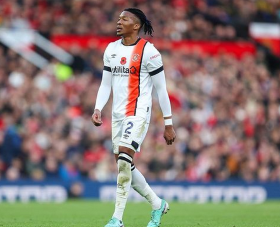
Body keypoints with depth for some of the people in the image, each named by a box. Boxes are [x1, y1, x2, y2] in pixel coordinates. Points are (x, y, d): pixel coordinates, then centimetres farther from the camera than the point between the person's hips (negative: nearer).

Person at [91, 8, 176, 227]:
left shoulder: (148, 51, -8)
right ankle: (158, 204, 27)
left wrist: (169, 124, -5)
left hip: (138, 112, -7)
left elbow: (161, 89, -5)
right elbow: (105, 84, 15)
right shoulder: (111, 49, 11)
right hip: (118, 113, 7)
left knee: (124, 158, -21)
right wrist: (98, 109, -1)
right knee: (124, 166, 8)